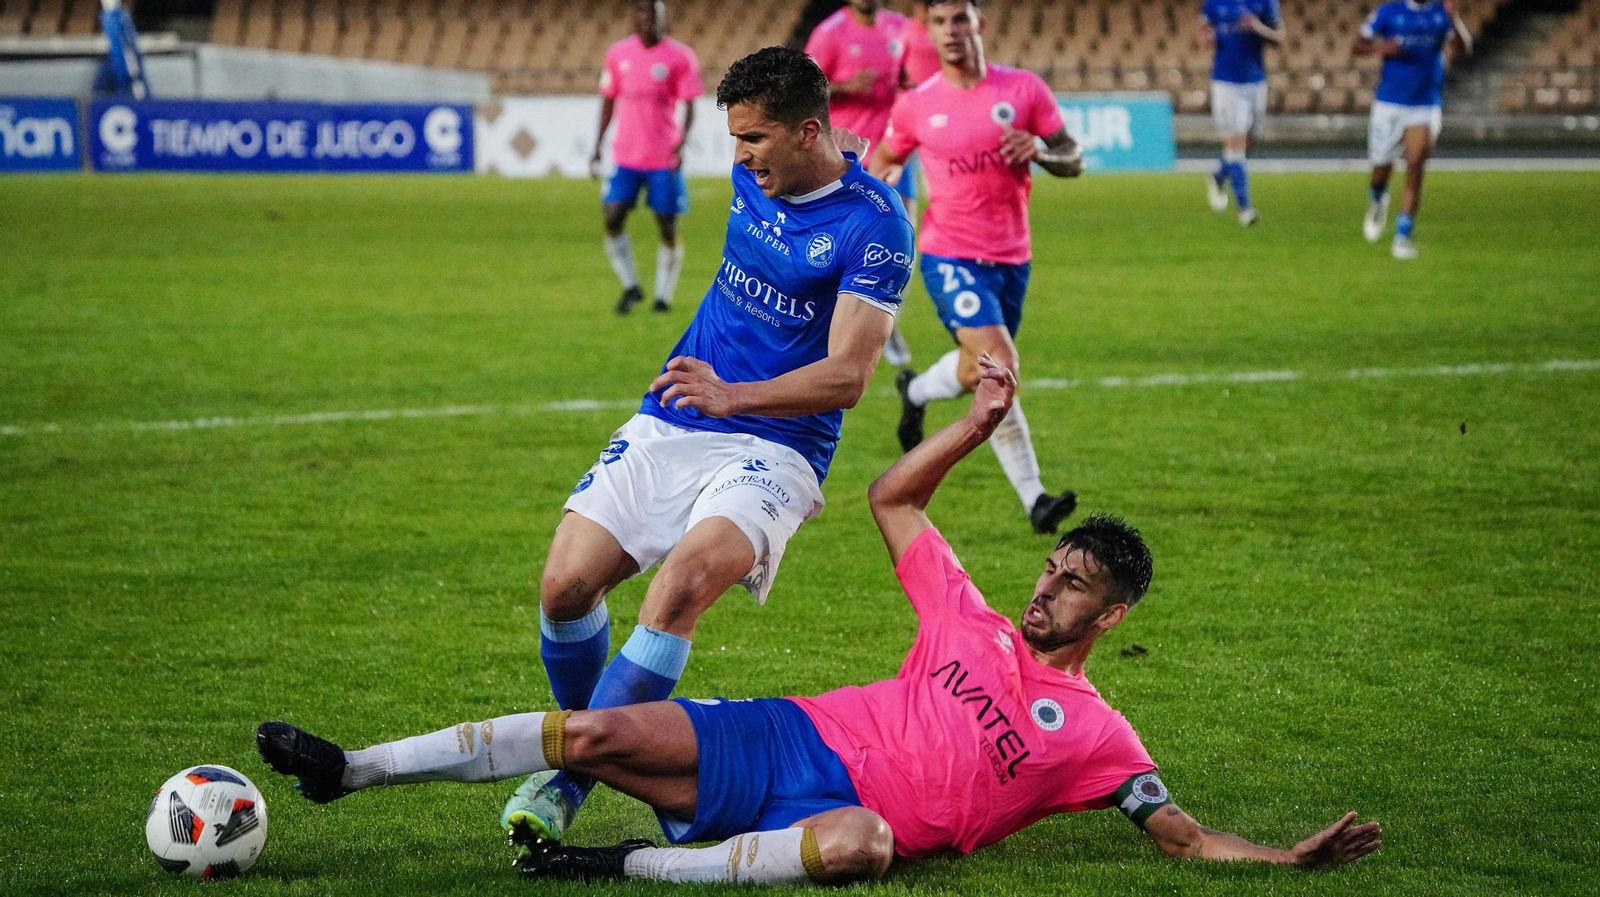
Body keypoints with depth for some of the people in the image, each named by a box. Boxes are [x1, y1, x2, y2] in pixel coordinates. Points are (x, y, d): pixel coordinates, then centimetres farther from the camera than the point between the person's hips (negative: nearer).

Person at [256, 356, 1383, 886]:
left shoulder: (1097, 735, 9)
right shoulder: (974, 623, 20)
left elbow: (1187, 837, 2)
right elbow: (893, 501, 26)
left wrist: (1292, 857, -15)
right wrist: (983, 422, 16)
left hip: (855, 809, -5)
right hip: (793, 741, 5)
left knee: (862, 841, -44)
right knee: (603, 731, -17)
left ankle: (634, 866, -38)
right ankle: (349, 769, -14)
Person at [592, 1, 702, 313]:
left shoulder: (680, 57, -4)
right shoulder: (618, 54, 6)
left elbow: (689, 107, -6)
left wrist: (681, 144, -22)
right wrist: (598, 146, 10)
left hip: (665, 159, -2)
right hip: (626, 156, 2)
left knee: (668, 227, 0)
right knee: (613, 219, -8)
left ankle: (663, 296, 14)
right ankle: (630, 287, 11)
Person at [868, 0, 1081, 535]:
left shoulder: (1024, 90, 0)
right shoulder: (915, 106, 0)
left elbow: (1073, 161, 2)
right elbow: (886, 158, 19)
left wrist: (1039, 150, -18)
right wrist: (882, 183, -2)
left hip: (1011, 256, 4)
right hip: (950, 255, -4)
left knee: (979, 371, 14)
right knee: (999, 368, -21)